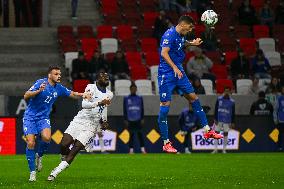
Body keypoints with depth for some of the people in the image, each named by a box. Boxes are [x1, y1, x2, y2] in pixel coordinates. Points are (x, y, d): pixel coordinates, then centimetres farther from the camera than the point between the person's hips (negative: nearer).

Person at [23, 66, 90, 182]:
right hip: (30, 116, -3)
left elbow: (72, 94, 15)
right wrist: (39, 91, -35)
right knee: (30, 143, -13)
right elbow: (26, 96, -19)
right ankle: (32, 172, -1)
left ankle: (39, 156, 4)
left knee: (46, 137, -26)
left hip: (43, 117, 3)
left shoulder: (59, 88, 2)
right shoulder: (40, 83, -13)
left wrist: (82, 95, -5)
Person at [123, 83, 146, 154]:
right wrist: (126, 120, 1)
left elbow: (142, 109, 11)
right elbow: (125, 110, 7)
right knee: (131, 134, 0)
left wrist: (142, 119, 4)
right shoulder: (126, 98, 7)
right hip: (130, 120, -1)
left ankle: (142, 149, -3)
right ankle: (131, 149, 3)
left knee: (139, 134, -3)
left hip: (138, 119, 1)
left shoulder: (140, 98, 10)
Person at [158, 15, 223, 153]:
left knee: (193, 97, 10)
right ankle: (166, 143, -4)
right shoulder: (170, 34, -16)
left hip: (179, 72, 9)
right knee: (165, 104, -7)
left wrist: (191, 43, 21)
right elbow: (164, 53, -24)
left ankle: (207, 130, 19)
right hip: (166, 73, -9)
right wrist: (175, 68, -29)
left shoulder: (181, 35, 10)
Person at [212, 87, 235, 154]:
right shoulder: (219, 99, 1)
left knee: (225, 134, 2)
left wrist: (232, 122, 3)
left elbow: (233, 113, 5)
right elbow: (216, 110, 3)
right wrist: (215, 119, -3)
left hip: (227, 121, 0)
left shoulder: (232, 101, 1)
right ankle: (215, 149, 4)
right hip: (219, 120, 0)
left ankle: (224, 149, 9)